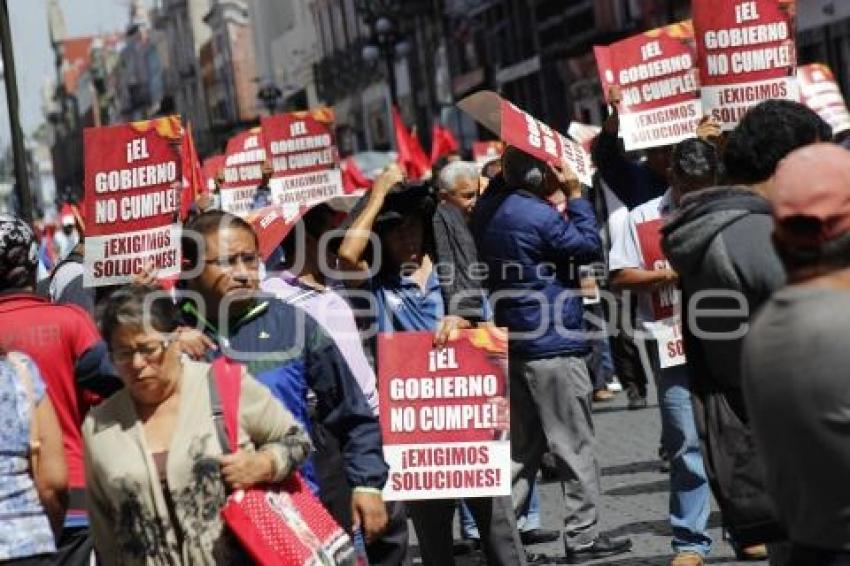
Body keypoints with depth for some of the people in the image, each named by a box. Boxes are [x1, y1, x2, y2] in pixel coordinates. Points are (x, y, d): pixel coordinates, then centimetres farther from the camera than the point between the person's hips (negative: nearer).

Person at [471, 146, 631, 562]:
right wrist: (575, 195, -5)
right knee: (575, 446, 1)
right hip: (553, 344, -8)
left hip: (513, 341, 8)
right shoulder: (538, 216, -19)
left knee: (521, 446, 15)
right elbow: (589, 246, -9)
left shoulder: (488, 209, 4)